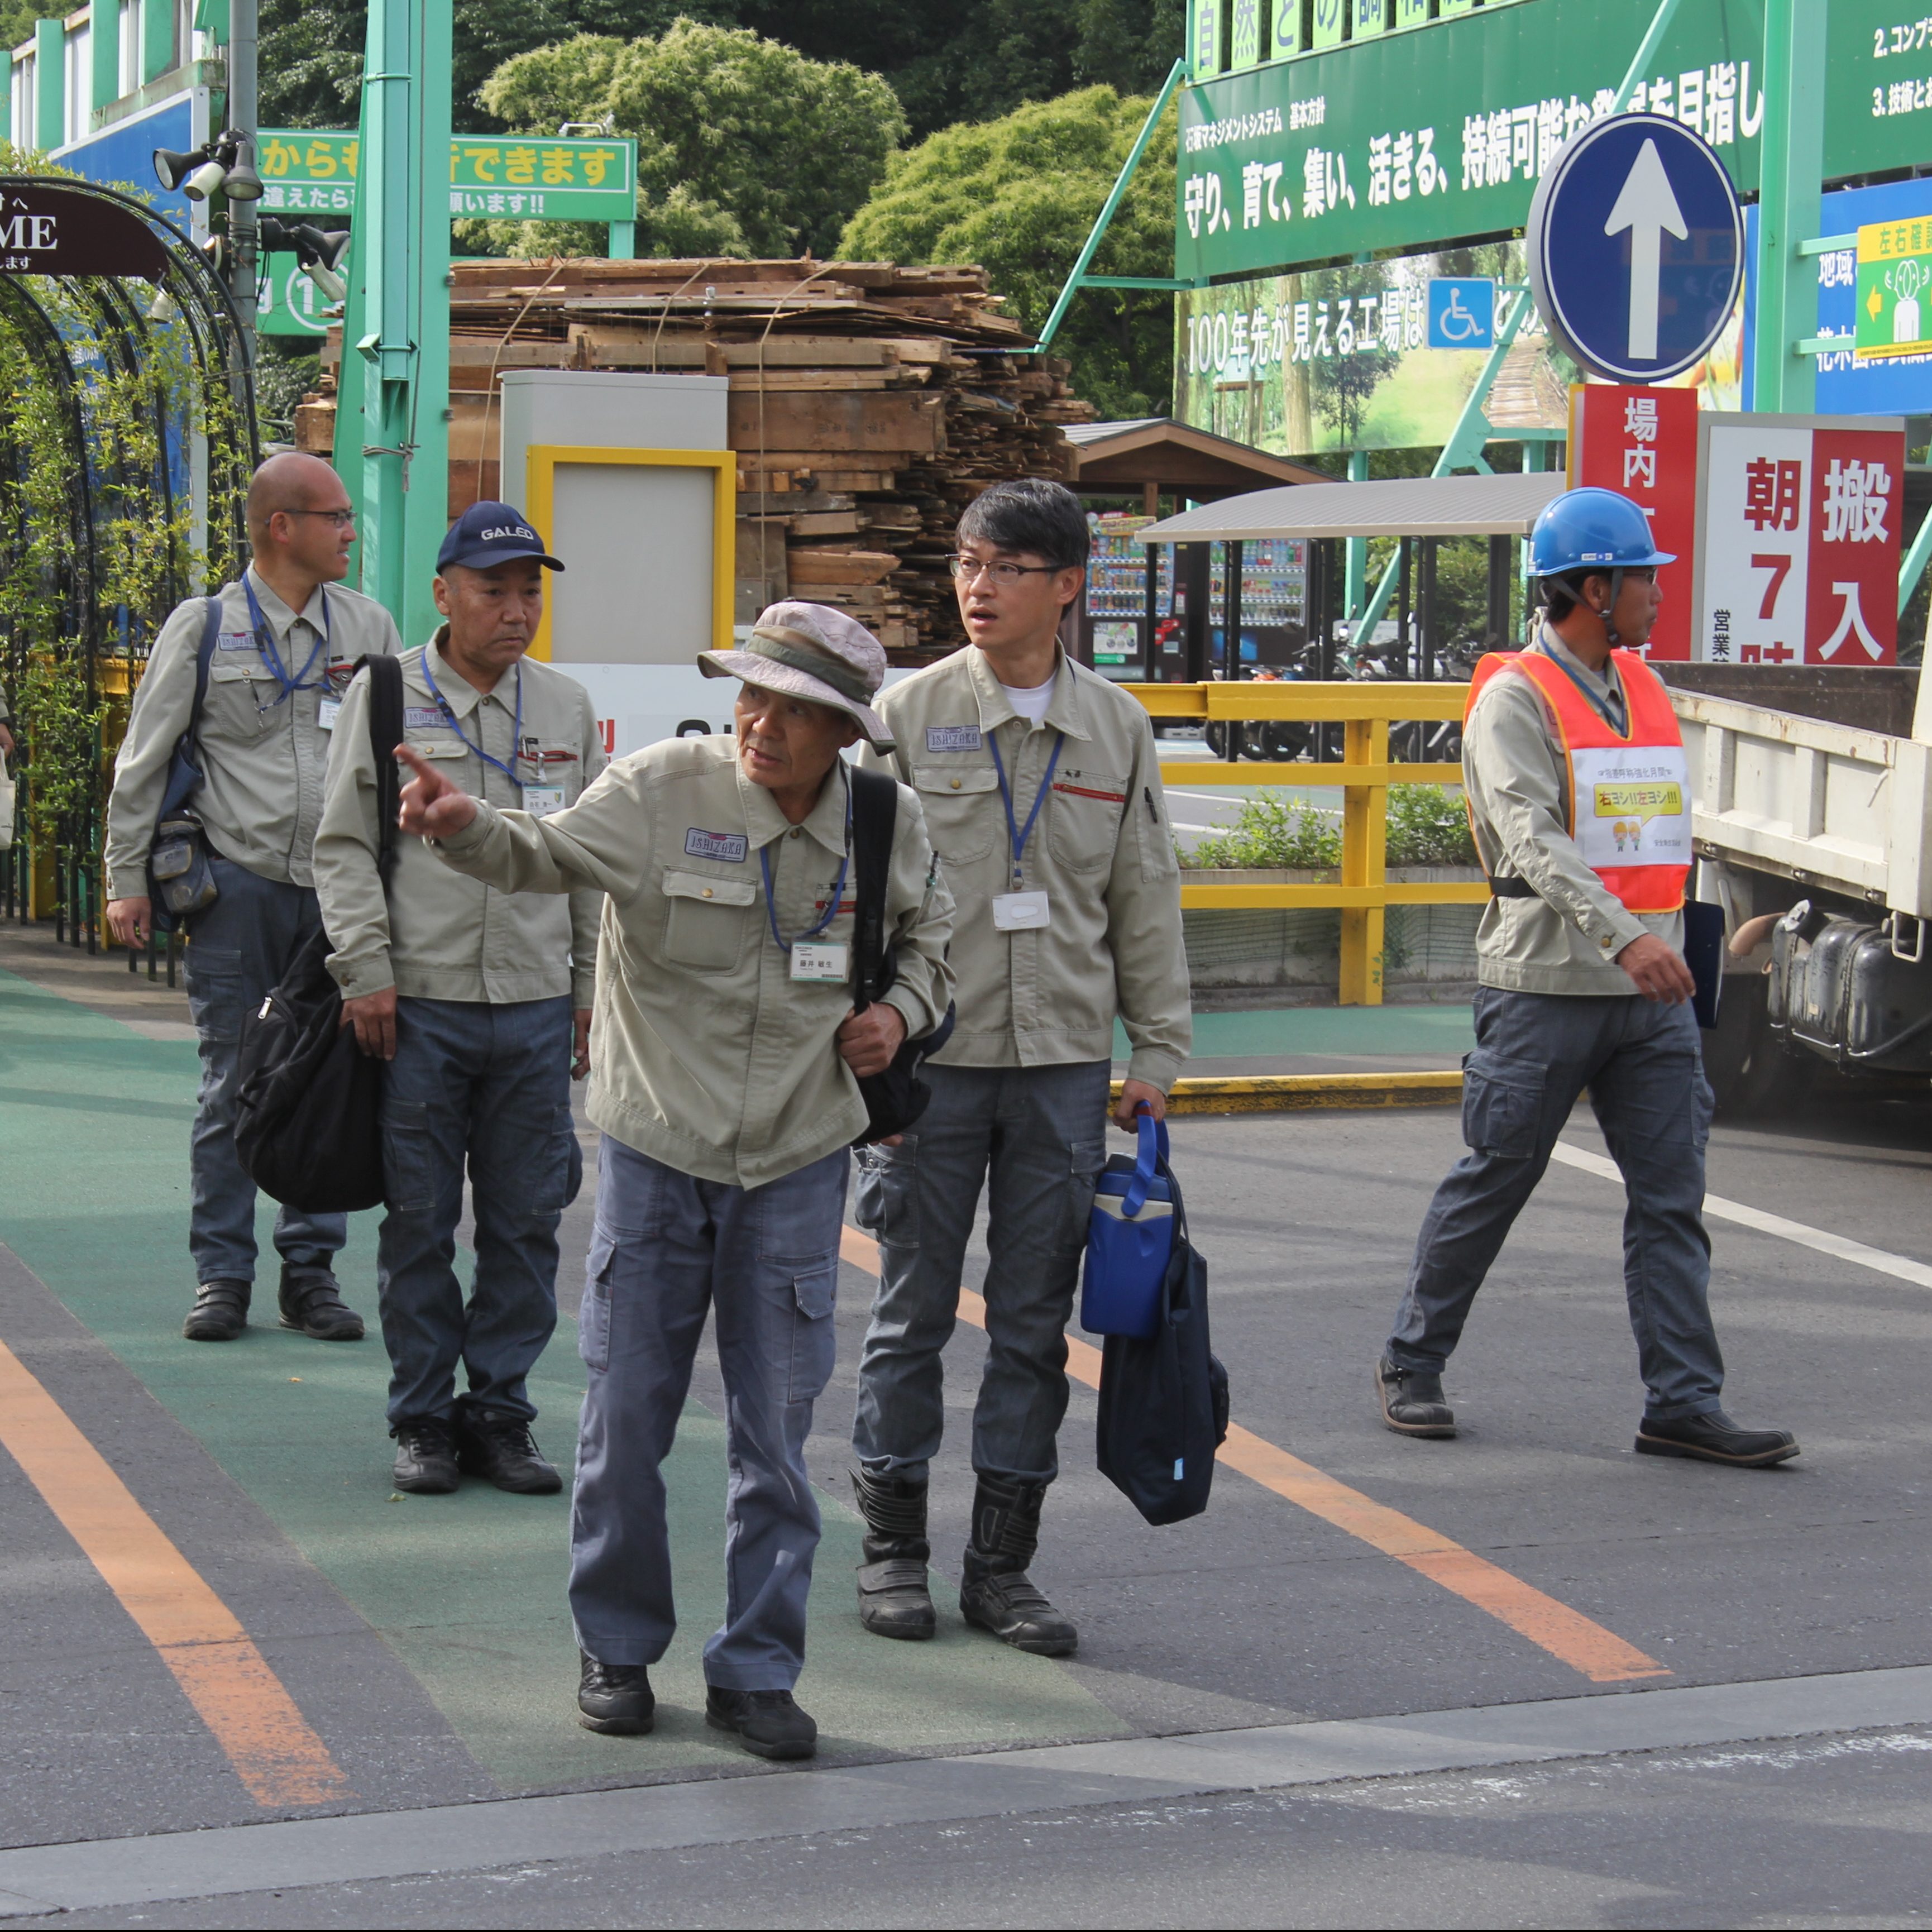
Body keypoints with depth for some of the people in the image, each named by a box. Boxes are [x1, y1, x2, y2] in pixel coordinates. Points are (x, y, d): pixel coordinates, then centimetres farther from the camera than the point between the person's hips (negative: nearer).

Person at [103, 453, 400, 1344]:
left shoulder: (368, 626, 9)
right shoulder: (203, 627, 1)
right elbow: (143, 762, 5)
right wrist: (127, 884, 2)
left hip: (339, 890, 3)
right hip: (236, 885, -3)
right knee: (231, 1087, 1)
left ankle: (311, 1271, 13)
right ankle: (222, 1275, 9)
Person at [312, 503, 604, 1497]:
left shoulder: (567, 707, 10)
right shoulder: (386, 695, 2)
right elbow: (344, 845, 1)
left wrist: (592, 985, 11)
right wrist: (367, 969, -7)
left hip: (537, 1006, 3)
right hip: (420, 1004, -2)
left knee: (526, 1220, 4)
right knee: (419, 1220, 3)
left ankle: (500, 1413, 14)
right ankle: (423, 1419, 13)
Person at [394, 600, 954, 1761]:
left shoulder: (889, 829, -1)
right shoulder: (667, 790, -11)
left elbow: (927, 938, 17)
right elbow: (548, 857, -20)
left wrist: (902, 1011, -3)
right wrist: (465, 826, -40)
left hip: (798, 1164, 1)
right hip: (656, 1146, -1)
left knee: (776, 1433, 4)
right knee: (626, 1416, 5)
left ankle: (757, 1670, 16)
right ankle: (619, 1650, 22)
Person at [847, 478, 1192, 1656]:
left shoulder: (1116, 729, 6)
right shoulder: (911, 712, -1)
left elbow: (1146, 900, 11)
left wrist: (1159, 1050, 8)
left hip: (1066, 1065, 2)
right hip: (933, 1059, -2)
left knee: (1036, 1322, 7)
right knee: (916, 1312, 5)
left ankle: (1003, 1561, 16)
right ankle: (895, 1547, 18)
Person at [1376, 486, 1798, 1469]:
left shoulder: (1644, 687, 14)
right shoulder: (1516, 697, -10)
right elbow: (1534, 840, -24)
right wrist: (1623, 937, -36)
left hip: (1651, 993, 6)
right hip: (1545, 984, -6)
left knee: (1672, 1199, 0)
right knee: (1490, 1186, 4)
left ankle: (1683, 1403, 1)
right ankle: (1410, 1365, 20)